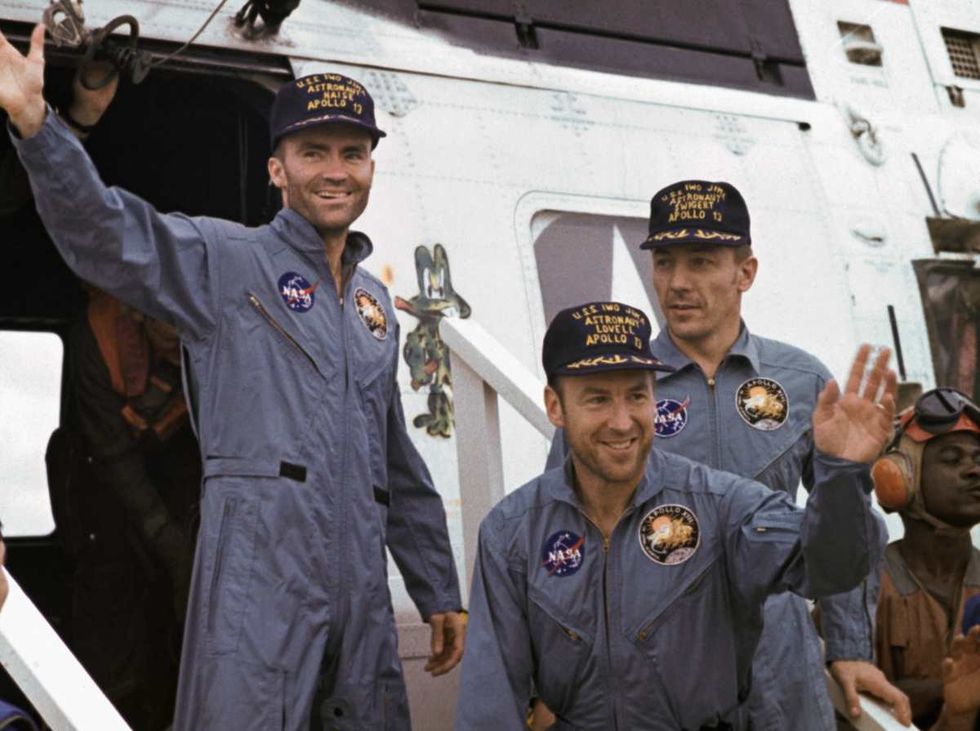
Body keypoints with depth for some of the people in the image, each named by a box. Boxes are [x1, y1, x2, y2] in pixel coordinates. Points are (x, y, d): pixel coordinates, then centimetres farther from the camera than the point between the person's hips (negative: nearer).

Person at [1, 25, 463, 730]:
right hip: (256, 576, -6)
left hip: (363, 588, 6)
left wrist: (440, 592, 22)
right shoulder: (225, 261, 2)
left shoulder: (375, 301, 20)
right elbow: (107, 234, -17)